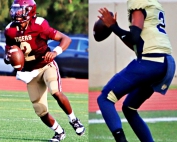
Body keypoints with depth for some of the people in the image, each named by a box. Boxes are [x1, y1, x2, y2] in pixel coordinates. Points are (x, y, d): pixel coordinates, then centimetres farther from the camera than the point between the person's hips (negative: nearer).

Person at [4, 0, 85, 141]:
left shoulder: (39, 26, -19)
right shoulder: (10, 30, -5)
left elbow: (66, 39, -16)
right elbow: (8, 53, 8)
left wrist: (56, 52, -34)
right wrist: (9, 57, -16)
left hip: (46, 66, -4)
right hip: (30, 71, 4)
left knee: (56, 92, -32)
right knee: (41, 111, 1)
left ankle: (74, 120, -9)